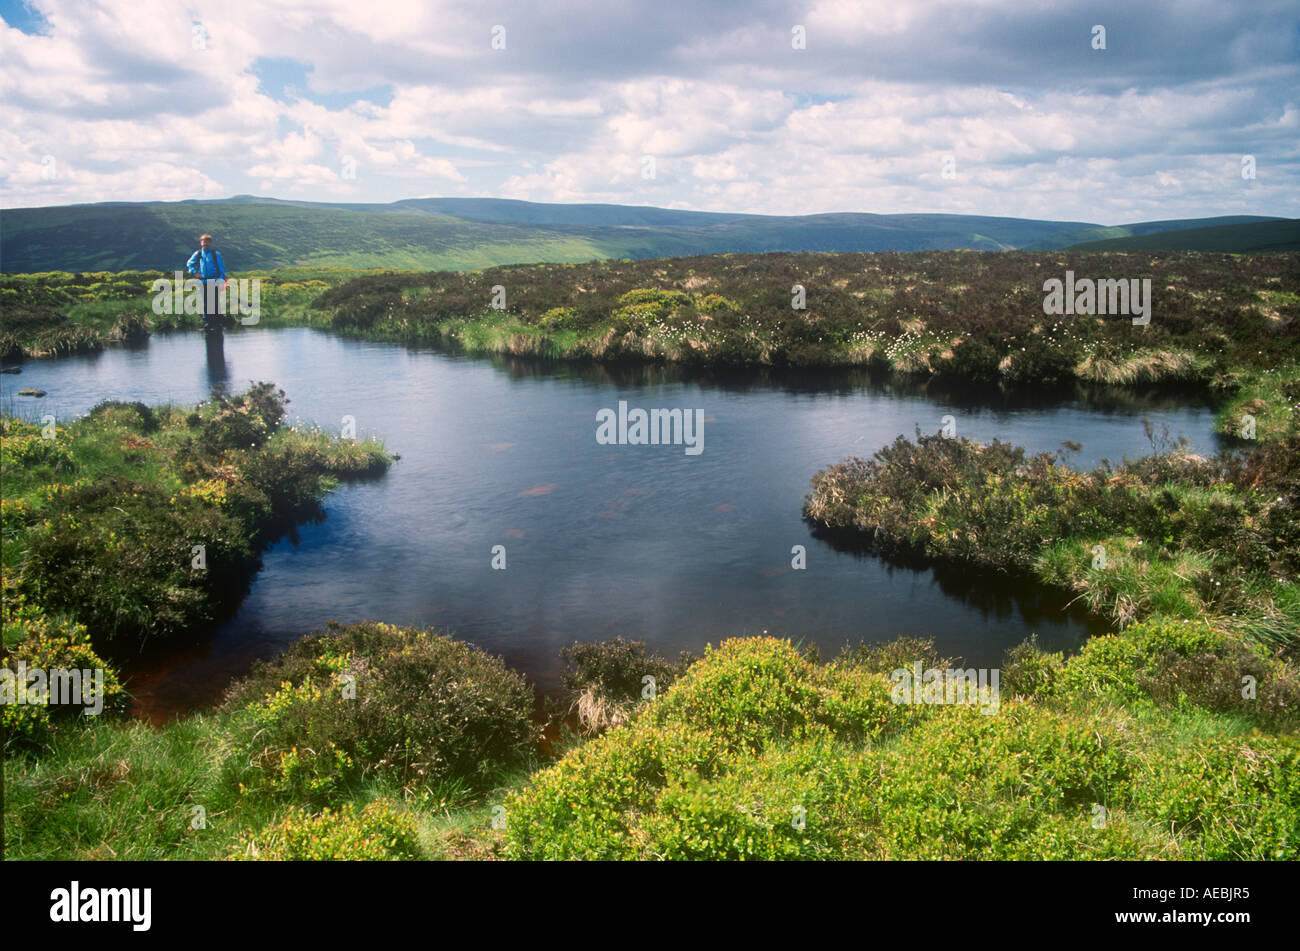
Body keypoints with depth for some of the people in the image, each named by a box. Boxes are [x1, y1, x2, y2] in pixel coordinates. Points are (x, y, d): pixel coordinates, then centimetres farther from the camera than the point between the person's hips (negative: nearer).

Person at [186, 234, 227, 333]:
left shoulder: (215, 254, 2)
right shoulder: (197, 254, 10)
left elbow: (222, 268, 3)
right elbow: (189, 264, 19)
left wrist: (222, 280, -7)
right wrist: (194, 272, 1)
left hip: (214, 281, -3)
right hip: (203, 281, 3)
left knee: (214, 302, -7)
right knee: (205, 302, 5)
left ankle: (217, 323, -4)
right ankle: (207, 322, 10)